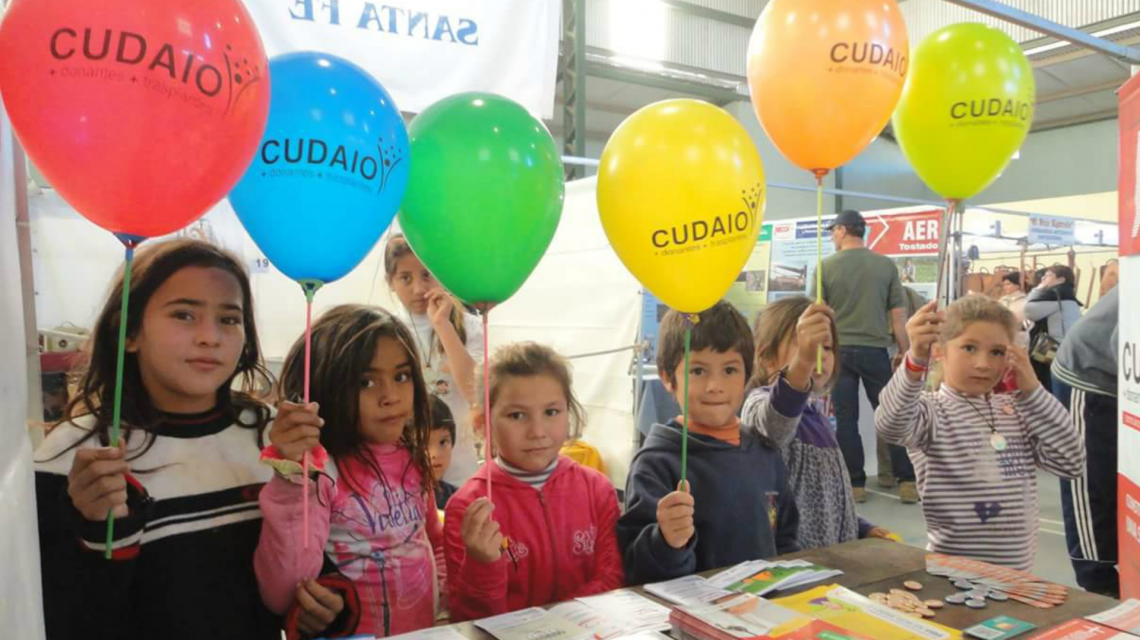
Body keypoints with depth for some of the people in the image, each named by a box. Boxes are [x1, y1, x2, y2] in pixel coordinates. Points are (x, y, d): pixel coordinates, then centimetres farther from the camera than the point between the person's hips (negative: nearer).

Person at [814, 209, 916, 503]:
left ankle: (855, 484, 10)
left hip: (839, 350, -1)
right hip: (875, 350, 1)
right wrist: (906, 355, 9)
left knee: (846, 419, 5)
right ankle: (906, 481, 11)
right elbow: (898, 316, 2)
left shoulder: (827, 266, -2)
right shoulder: (886, 265, 2)